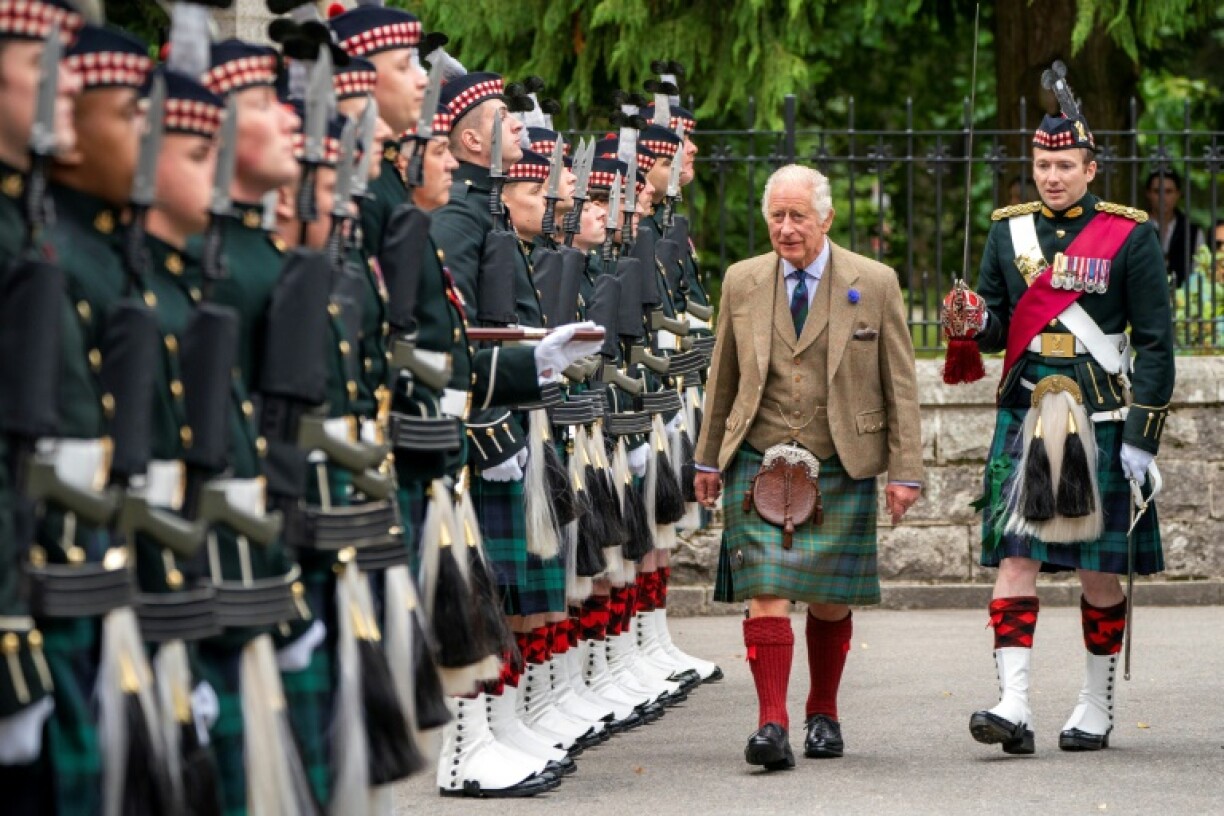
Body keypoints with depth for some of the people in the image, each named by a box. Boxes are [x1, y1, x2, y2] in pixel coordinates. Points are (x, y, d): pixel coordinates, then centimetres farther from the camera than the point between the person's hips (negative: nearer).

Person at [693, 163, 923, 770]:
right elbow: (723, 379, 16)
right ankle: (771, 723, -14)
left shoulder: (874, 285, 0)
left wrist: (905, 471, -3)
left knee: (829, 600, 7)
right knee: (766, 592, -12)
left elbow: (900, 386, 2)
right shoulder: (742, 282, 6)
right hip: (758, 464, 1)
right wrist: (709, 458, 16)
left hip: (842, 470, -1)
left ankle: (823, 714, 26)